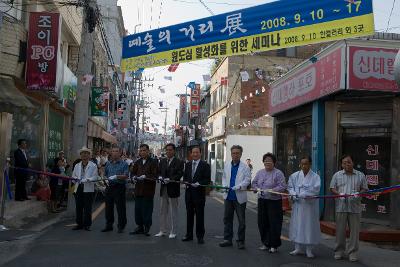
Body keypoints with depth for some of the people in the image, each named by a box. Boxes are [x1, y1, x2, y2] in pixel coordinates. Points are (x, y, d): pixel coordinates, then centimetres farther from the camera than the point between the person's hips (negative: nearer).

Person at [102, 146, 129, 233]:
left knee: (121, 208, -2)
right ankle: (109, 225, 24)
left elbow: (126, 175, -12)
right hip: (109, 187, 5)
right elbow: (105, 175, 19)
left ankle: (121, 227, 8)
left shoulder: (124, 164, -1)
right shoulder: (108, 163, 14)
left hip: (119, 187, -5)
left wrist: (117, 176, -26)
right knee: (108, 207, 11)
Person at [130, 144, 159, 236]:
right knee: (138, 209, 10)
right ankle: (139, 227, 22)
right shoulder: (137, 162, 14)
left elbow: (154, 176, -11)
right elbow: (133, 173, 14)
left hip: (148, 190, -5)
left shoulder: (153, 162, -4)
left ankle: (147, 228, 12)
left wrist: (145, 176, -22)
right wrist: (135, 177, -8)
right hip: (138, 189, 5)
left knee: (147, 210, 0)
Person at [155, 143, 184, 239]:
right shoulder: (162, 161, 11)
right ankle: (163, 230, 22)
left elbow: (179, 174, -13)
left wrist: (170, 179, -24)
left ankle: (173, 232, 14)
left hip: (173, 189, -5)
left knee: (173, 211, 4)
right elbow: (159, 172, 11)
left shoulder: (179, 162, -5)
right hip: (164, 188, 5)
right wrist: (160, 177, -10)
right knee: (163, 210, 12)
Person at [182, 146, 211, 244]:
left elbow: (208, 180, -7)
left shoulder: (205, 165, -3)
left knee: (199, 215, 0)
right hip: (189, 192, 5)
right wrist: (186, 182, -4)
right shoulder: (187, 165, 14)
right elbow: (185, 177, 17)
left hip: (199, 193, -5)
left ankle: (200, 236, 10)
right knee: (189, 214, 11)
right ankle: (189, 235, 22)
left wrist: (199, 183, -19)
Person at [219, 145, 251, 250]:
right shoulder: (227, 166, 10)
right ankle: (227, 239, 21)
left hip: (240, 197, -4)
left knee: (241, 220, 5)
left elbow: (247, 180, -11)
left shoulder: (245, 167, -5)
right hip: (228, 196, 5)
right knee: (227, 218, 11)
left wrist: (238, 187, -23)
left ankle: (241, 241, 17)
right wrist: (225, 185, -2)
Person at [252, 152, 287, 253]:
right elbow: (254, 183, 15)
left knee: (274, 224, -2)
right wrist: (257, 189, -5)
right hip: (262, 201, 5)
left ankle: (274, 245, 10)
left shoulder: (278, 173, -6)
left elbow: (282, 187, -13)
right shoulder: (260, 172, 12)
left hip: (274, 201, -5)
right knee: (262, 223, 9)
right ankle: (265, 243, 23)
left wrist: (271, 191, -21)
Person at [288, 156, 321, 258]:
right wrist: (293, 194, -13)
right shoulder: (295, 175, 5)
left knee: (309, 226, 4)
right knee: (297, 225, 7)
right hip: (298, 205, 3)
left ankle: (309, 250, 17)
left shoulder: (315, 177, -3)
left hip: (310, 205, -2)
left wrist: (302, 194, -20)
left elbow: (315, 190, -14)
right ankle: (298, 248, 20)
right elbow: (290, 186, 6)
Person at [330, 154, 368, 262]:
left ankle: (352, 252, 14)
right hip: (341, 207, 0)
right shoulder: (337, 175, 9)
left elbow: (364, 189, 9)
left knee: (354, 230, 3)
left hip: (355, 207, 0)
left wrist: (358, 193, -12)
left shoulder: (360, 175, 9)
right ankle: (339, 251, 16)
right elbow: (332, 188, 8)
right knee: (340, 230, 5)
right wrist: (339, 193, -12)